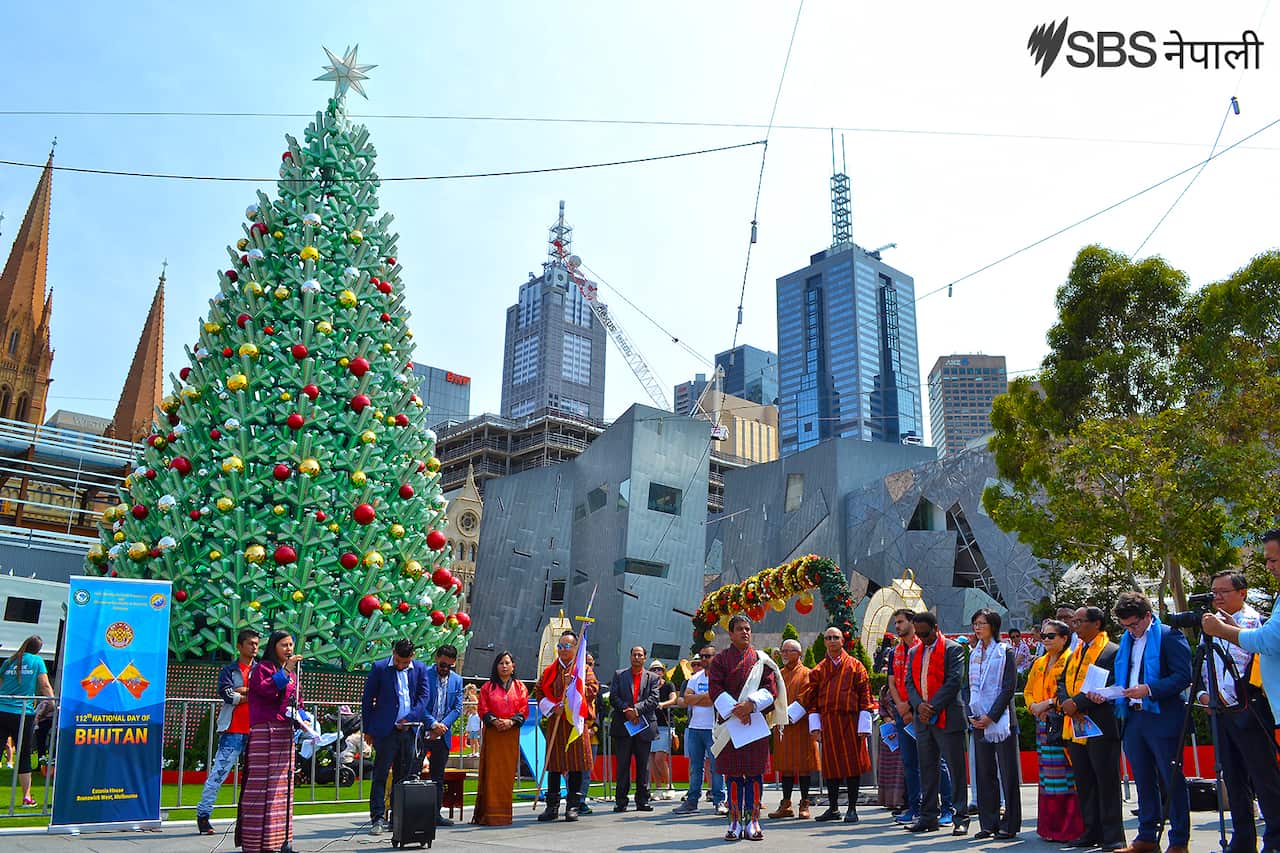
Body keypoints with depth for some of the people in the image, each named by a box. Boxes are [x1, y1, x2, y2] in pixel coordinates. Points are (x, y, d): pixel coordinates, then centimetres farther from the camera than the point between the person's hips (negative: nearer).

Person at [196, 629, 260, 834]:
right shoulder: (228, 670, 5)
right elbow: (228, 695, -12)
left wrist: (243, 690, -11)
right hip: (233, 731, -3)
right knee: (218, 773, -5)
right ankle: (203, 815, 4)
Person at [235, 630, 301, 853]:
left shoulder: (292, 672, 19)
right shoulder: (263, 668, -2)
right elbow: (265, 688, -20)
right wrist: (285, 670, -22)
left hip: (286, 732, 7)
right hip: (265, 732, -7)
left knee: (282, 784, 8)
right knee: (261, 784, -7)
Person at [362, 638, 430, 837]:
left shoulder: (420, 669, 6)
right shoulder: (379, 668, -2)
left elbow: (423, 696, 5)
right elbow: (367, 700, 1)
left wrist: (410, 718, -9)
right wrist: (367, 730, 0)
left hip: (410, 730, 3)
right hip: (386, 730, -3)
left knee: (403, 776, 9)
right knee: (380, 775, -3)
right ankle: (378, 819, 2)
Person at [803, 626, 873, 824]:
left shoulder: (855, 665, 3)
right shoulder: (818, 670, 11)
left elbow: (865, 695, 0)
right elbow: (812, 698, 11)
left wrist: (864, 725, -7)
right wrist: (815, 725, 1)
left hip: (850, 721, -2)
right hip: (827, 722, 2)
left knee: (852, 764, 1)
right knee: (830, 765, 6)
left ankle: (852, 809, 11)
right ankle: (833, 808, 16)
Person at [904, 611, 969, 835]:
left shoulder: (952, 649, -3)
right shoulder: (915, 652, 16)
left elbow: (954, 681, -12)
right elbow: (909, 682, 11)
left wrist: (933, 707, -15)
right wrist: (919, 705, -8)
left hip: (948, 718, -6)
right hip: (922, 720, 6)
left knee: (956, 770, -1)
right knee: (927, 769, 11)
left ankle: (961, 818, 6)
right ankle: (929, 816, 18)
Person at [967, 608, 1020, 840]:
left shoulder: (1004, 652, -4)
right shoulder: (973, 654, 13)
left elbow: (1009, 687, -9)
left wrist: (992, 716, -14)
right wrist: (972, 715, 2)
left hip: (1001, 719, -6)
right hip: (979, 722, 6)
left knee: (1007, 773, 0)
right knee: (984, 773, 7)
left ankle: (1010, 824, 7)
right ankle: (988, 823, 14)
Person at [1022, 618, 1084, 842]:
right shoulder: (1039, 663, 19)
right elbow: (1028, 690, 23)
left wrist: (1049, 703, -16)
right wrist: (1034, 706, 4)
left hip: (1064, 723, -7)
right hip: (1044, 724, 7)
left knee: (1066, 775, -7)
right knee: (1047, 775, 8)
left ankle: (1070, 828, 1)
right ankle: (1050, 827, 15)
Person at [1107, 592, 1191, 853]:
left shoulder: (1169, 636, -8)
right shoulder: (1126, 640, 16)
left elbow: (1184, 676, -16)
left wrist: (1150, 690, -25)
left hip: (1163, 718, -7)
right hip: (1133, 718, 8)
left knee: (1171, 780, 0)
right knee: (1143, 781, 14)